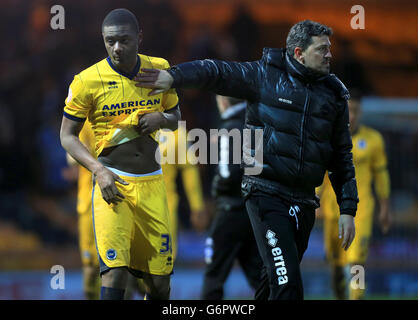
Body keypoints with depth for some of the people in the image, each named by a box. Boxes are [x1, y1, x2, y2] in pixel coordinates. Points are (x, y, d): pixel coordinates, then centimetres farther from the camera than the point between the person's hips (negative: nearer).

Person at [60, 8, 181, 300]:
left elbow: (176, 117, 19)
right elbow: (67, 136, -1)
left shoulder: (159, 69, 4)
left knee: (160, 284, 6)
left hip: (152, 185, 4)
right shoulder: (88, 81, -7)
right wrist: (99, 170, -16)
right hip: (113, 183, -4)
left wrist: (161, 118, -6)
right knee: (115, 274, -20)